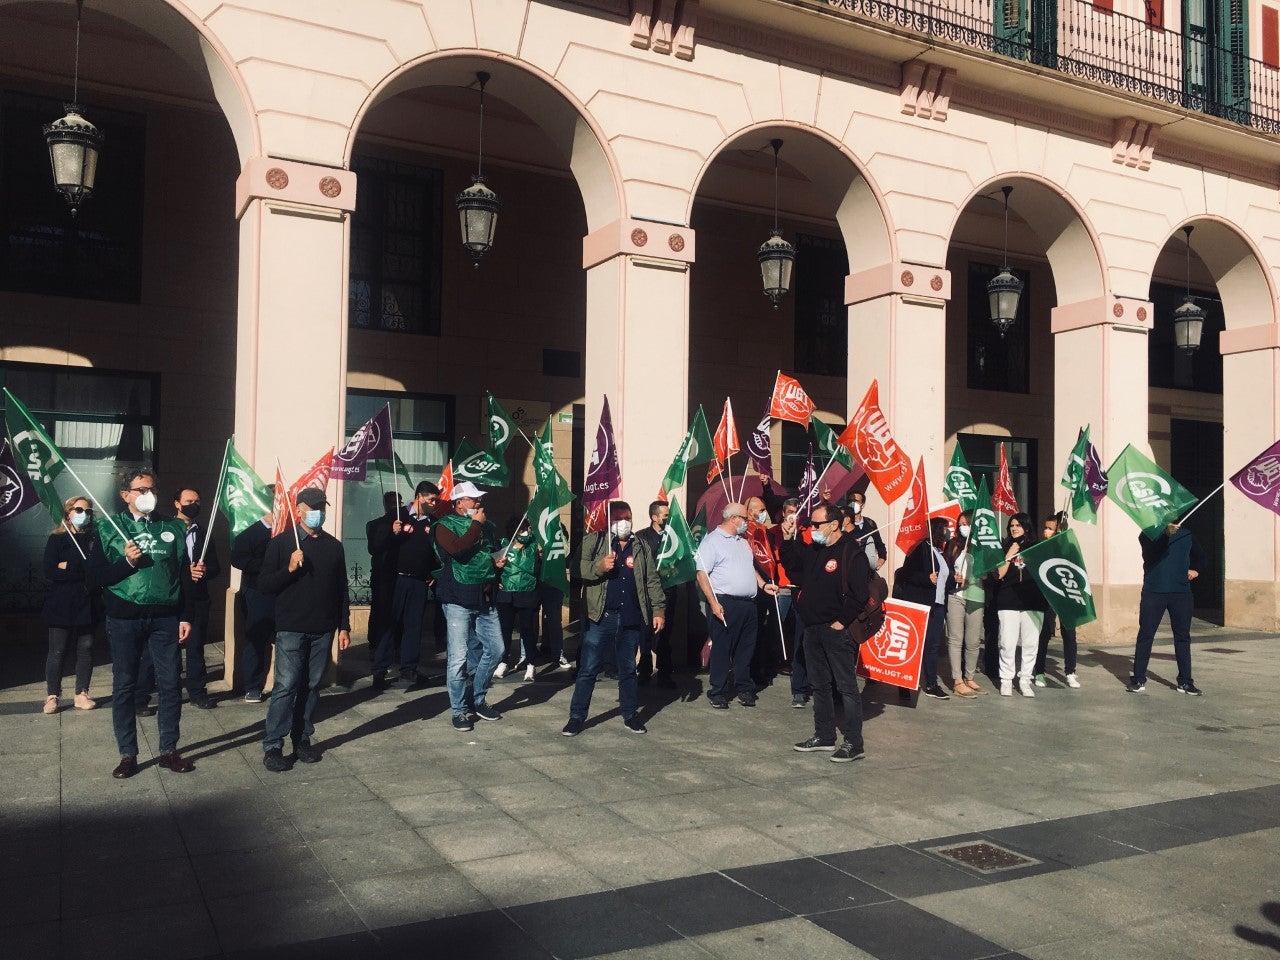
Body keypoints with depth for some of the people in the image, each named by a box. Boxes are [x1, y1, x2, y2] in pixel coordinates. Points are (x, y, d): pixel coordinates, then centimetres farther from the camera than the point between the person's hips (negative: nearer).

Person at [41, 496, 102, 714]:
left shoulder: (95, 539, 7)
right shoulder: (56, 539, 3)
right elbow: (50, 572, -8)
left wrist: (68, 566, -9)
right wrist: (84, 571, -13)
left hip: (87, 604, 2)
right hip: (61, 605, -2)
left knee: (86, 649, 5)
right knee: (57, 652, 1)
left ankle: (82, 694, 13)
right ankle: (52, 696, 10)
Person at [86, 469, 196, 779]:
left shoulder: (174, 529, 9)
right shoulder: (108, 528, 3)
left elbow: (185, 575, 9)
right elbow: (93, 578, -2)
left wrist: (185, 617, 3)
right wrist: (127, 561, -16)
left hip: (165, 618, 1)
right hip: (124, 619, -1)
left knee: (171, 684, 2)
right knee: (124, 686, 4)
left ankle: (169, 751, 13)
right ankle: (127, 755, 14)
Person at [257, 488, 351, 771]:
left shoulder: (334, 545, 11)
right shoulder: (281, 543, 0)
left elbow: (341, 589, 14)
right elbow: (263, 584, -4)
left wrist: (344, 626, 10)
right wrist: (289, 568, -19)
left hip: (323, 631, 4)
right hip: (291, 629, -4)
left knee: (311, 687, 8)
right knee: (286, 686, -7)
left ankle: (302, 740, 18)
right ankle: (272, 746, -1)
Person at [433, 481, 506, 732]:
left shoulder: (483, 525, 16)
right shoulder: (445, 525, -4)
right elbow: (457, 549, -25)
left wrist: (496, 562, 10)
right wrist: (475, 524, -14)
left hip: (484, 600, 7)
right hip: (458, 600, -7)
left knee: (495, 649, 8)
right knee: (459, 657, -5)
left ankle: (477, 699, 24)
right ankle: (459, 710, 8)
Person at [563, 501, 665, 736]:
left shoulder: (642, 547, 13)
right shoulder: (594, 541, 2)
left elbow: (653, 581, 12)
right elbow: (578, 567, -10)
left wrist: (659, 610, 4)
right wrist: (599, 566, -26)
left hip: (631, 619, 3)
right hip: (601, 617, -3)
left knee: (628, 669, 14)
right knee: (588, 669, -1)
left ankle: (630, 715, 26)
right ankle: (577, 717, 8)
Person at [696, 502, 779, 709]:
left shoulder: (743, 542, 20)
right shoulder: (712, 541, -6)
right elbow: (702, 574, -12)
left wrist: (763, 584, 13)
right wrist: (713, 603, -19)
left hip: (748, 604, 8)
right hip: (725, 603, -7)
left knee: (746, 648, 12)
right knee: (721, 649, -1)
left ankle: (744, 688, 23)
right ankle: (718, 692, 8)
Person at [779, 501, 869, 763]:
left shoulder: (852, 553, -14)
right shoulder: (813, 549, 11)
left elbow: (859, 595, -18)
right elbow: (794, 567, 23)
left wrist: (842, 622, -16)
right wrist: (788, 539, 10)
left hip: (837, 630, -9)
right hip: (813, 628, 9)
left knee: (847, 686, -3)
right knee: (820, 684, 16)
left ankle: (853, 743, 2)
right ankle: (824, 736, 26)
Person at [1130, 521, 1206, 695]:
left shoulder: (1186, 536, 12)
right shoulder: (1148, 535, 0)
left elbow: (1201, 557, 25)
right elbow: (1153, 552, -20)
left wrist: (1196, 570, 5)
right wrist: (1166, 533, -32)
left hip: (1181, 593, 3)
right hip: (1154, 592, -3)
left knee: (1183, 636, 6)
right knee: (1145, 635, -2)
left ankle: (1185, 682, 13)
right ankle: (1138, 679, 4)